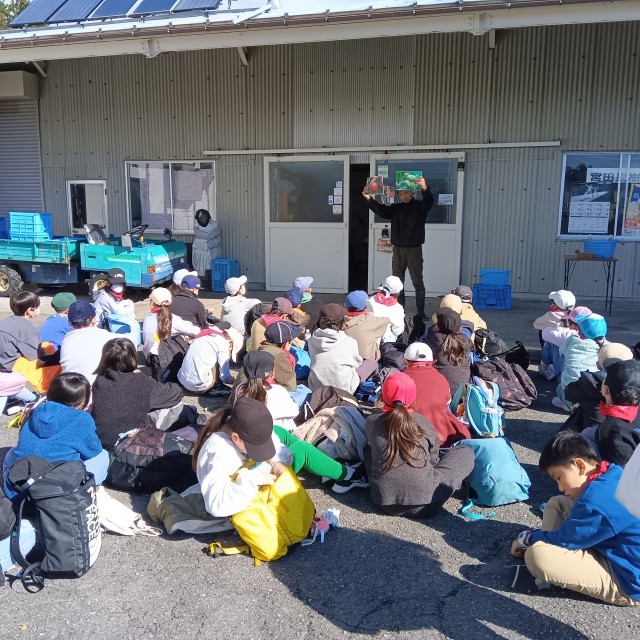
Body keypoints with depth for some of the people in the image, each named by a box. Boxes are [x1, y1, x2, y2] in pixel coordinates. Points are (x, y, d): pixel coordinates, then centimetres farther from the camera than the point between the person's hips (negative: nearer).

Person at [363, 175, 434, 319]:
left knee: (418, 282, -1)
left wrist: (425, 189, -44)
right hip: (398, 249, 4)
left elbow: (429, 201, -22)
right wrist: (369, 199, -22)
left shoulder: (420, 206, -2)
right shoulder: (395, 208, 8)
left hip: (414, 249, -4)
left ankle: (421, 313, 4)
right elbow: (381, 210, -4)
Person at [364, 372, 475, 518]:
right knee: (466, 452, 17)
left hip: (384, 502, -2)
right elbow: (433, 458, 8)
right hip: (424, 503, 2)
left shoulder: (372, 421, -4)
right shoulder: (423, 422, -5)